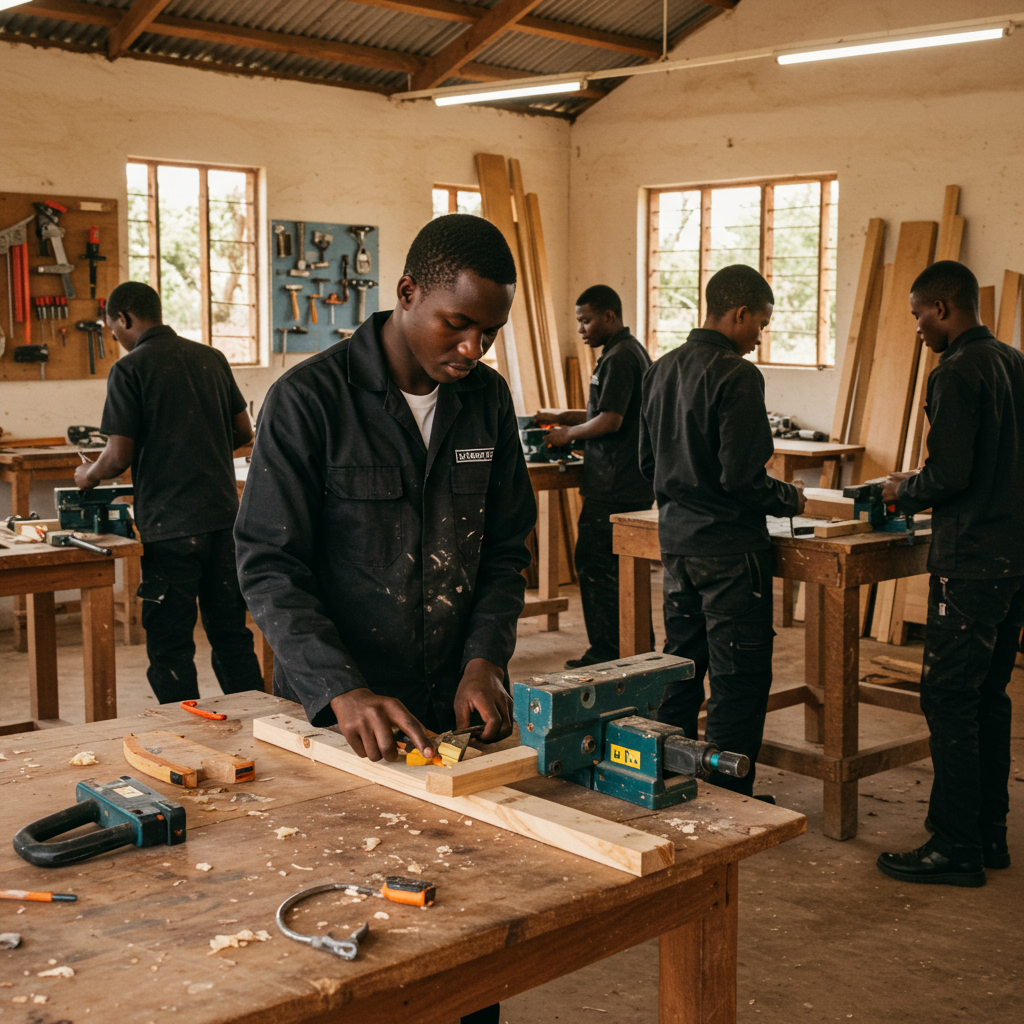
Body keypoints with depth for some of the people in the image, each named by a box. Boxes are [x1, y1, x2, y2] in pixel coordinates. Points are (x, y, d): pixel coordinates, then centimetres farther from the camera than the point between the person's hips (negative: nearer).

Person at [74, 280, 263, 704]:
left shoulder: (130, 369, -7)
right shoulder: (211, 359, 9)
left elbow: (119, 456, -11)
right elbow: (243, 432, 14)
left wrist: (88, 476, 9)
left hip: (170, 526, -6)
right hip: (223, 515, 6)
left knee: (170, 649, 4)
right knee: (231, 634, 14)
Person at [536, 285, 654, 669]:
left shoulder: (618, 358, -15)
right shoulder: (634, 352, 18)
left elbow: (610, 421, -22)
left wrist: (569, 433, -7)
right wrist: (560, 416, 16)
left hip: (614, 487, -11)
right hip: (635, 483, 11)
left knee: (594, 565, -5)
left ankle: (605, 652, 0)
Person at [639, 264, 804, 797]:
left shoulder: (661, 369, 8)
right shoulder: (737, 376, -17)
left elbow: (648, 462, 14)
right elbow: (743, 477, -21)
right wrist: (790, 498, -4)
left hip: (675, 537, 8)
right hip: (729, 546, -8)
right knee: (739, 678, 1)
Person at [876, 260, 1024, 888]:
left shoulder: (958, 373, -14)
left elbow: (949, 475, -20)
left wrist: (905, 491, 0)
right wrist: (921, 491, 21)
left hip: (971, 563, -9)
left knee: (949, 701, -3)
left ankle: (956, 847, 2)